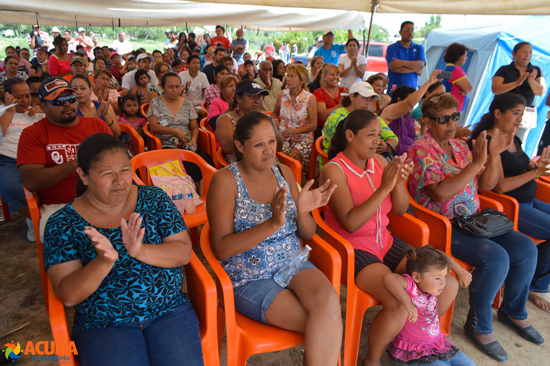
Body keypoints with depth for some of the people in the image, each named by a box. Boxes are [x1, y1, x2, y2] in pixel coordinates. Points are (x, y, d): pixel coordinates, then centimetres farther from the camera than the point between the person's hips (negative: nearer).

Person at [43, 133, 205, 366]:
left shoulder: (154, 199, -1)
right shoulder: (63, 224, -4)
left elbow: (184, 253, -5)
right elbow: (68, 296, -8)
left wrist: (141, 251, -24)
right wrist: (104, 261, -27)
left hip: (170, 310, 1)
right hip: (102, 325, 0)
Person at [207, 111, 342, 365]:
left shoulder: (283, 172, 4)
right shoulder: (226, 180, -10)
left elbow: (308, 234, 7)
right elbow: (221, 249, -16)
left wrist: (303, 212, -17)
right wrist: (272, 224, -27)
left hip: (292, 263, 4)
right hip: (249, 277, -4)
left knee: (328, 299, -26)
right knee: (326, 326, -20)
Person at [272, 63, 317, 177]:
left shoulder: (310, 98, -6)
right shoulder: (282, 95, 5)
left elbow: (313, 125, -5)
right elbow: (275, 113, 23)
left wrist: (295, 131, -18)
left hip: (303, 138, -2)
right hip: (283, 137, 2)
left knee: (294, 156, -33)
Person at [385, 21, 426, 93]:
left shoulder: (419, 48, 16)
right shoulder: (391, 48, 5)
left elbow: (421, 64, -3)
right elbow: (394, 68, -10)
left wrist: (401, 62, -12)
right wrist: (415, 68, -1)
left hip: (412, 90, 3)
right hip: (395, 90, -3)